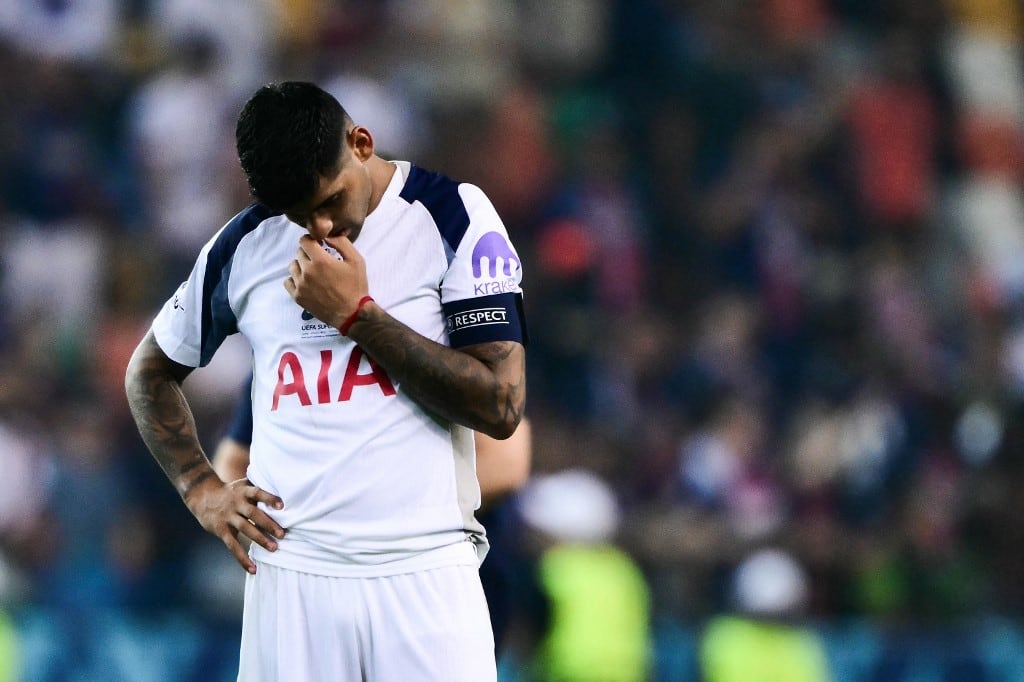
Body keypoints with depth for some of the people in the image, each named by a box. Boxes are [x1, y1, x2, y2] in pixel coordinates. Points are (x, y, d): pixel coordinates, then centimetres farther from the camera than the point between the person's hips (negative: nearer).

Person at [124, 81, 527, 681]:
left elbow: (502, 406, -9)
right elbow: (150, 372, 24)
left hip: (425, 569, -2)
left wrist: (356, 313, -11)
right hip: (290, 568, 3)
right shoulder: (244, 246, 9)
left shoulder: (453, 216, -1)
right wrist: (201, 489, 9)